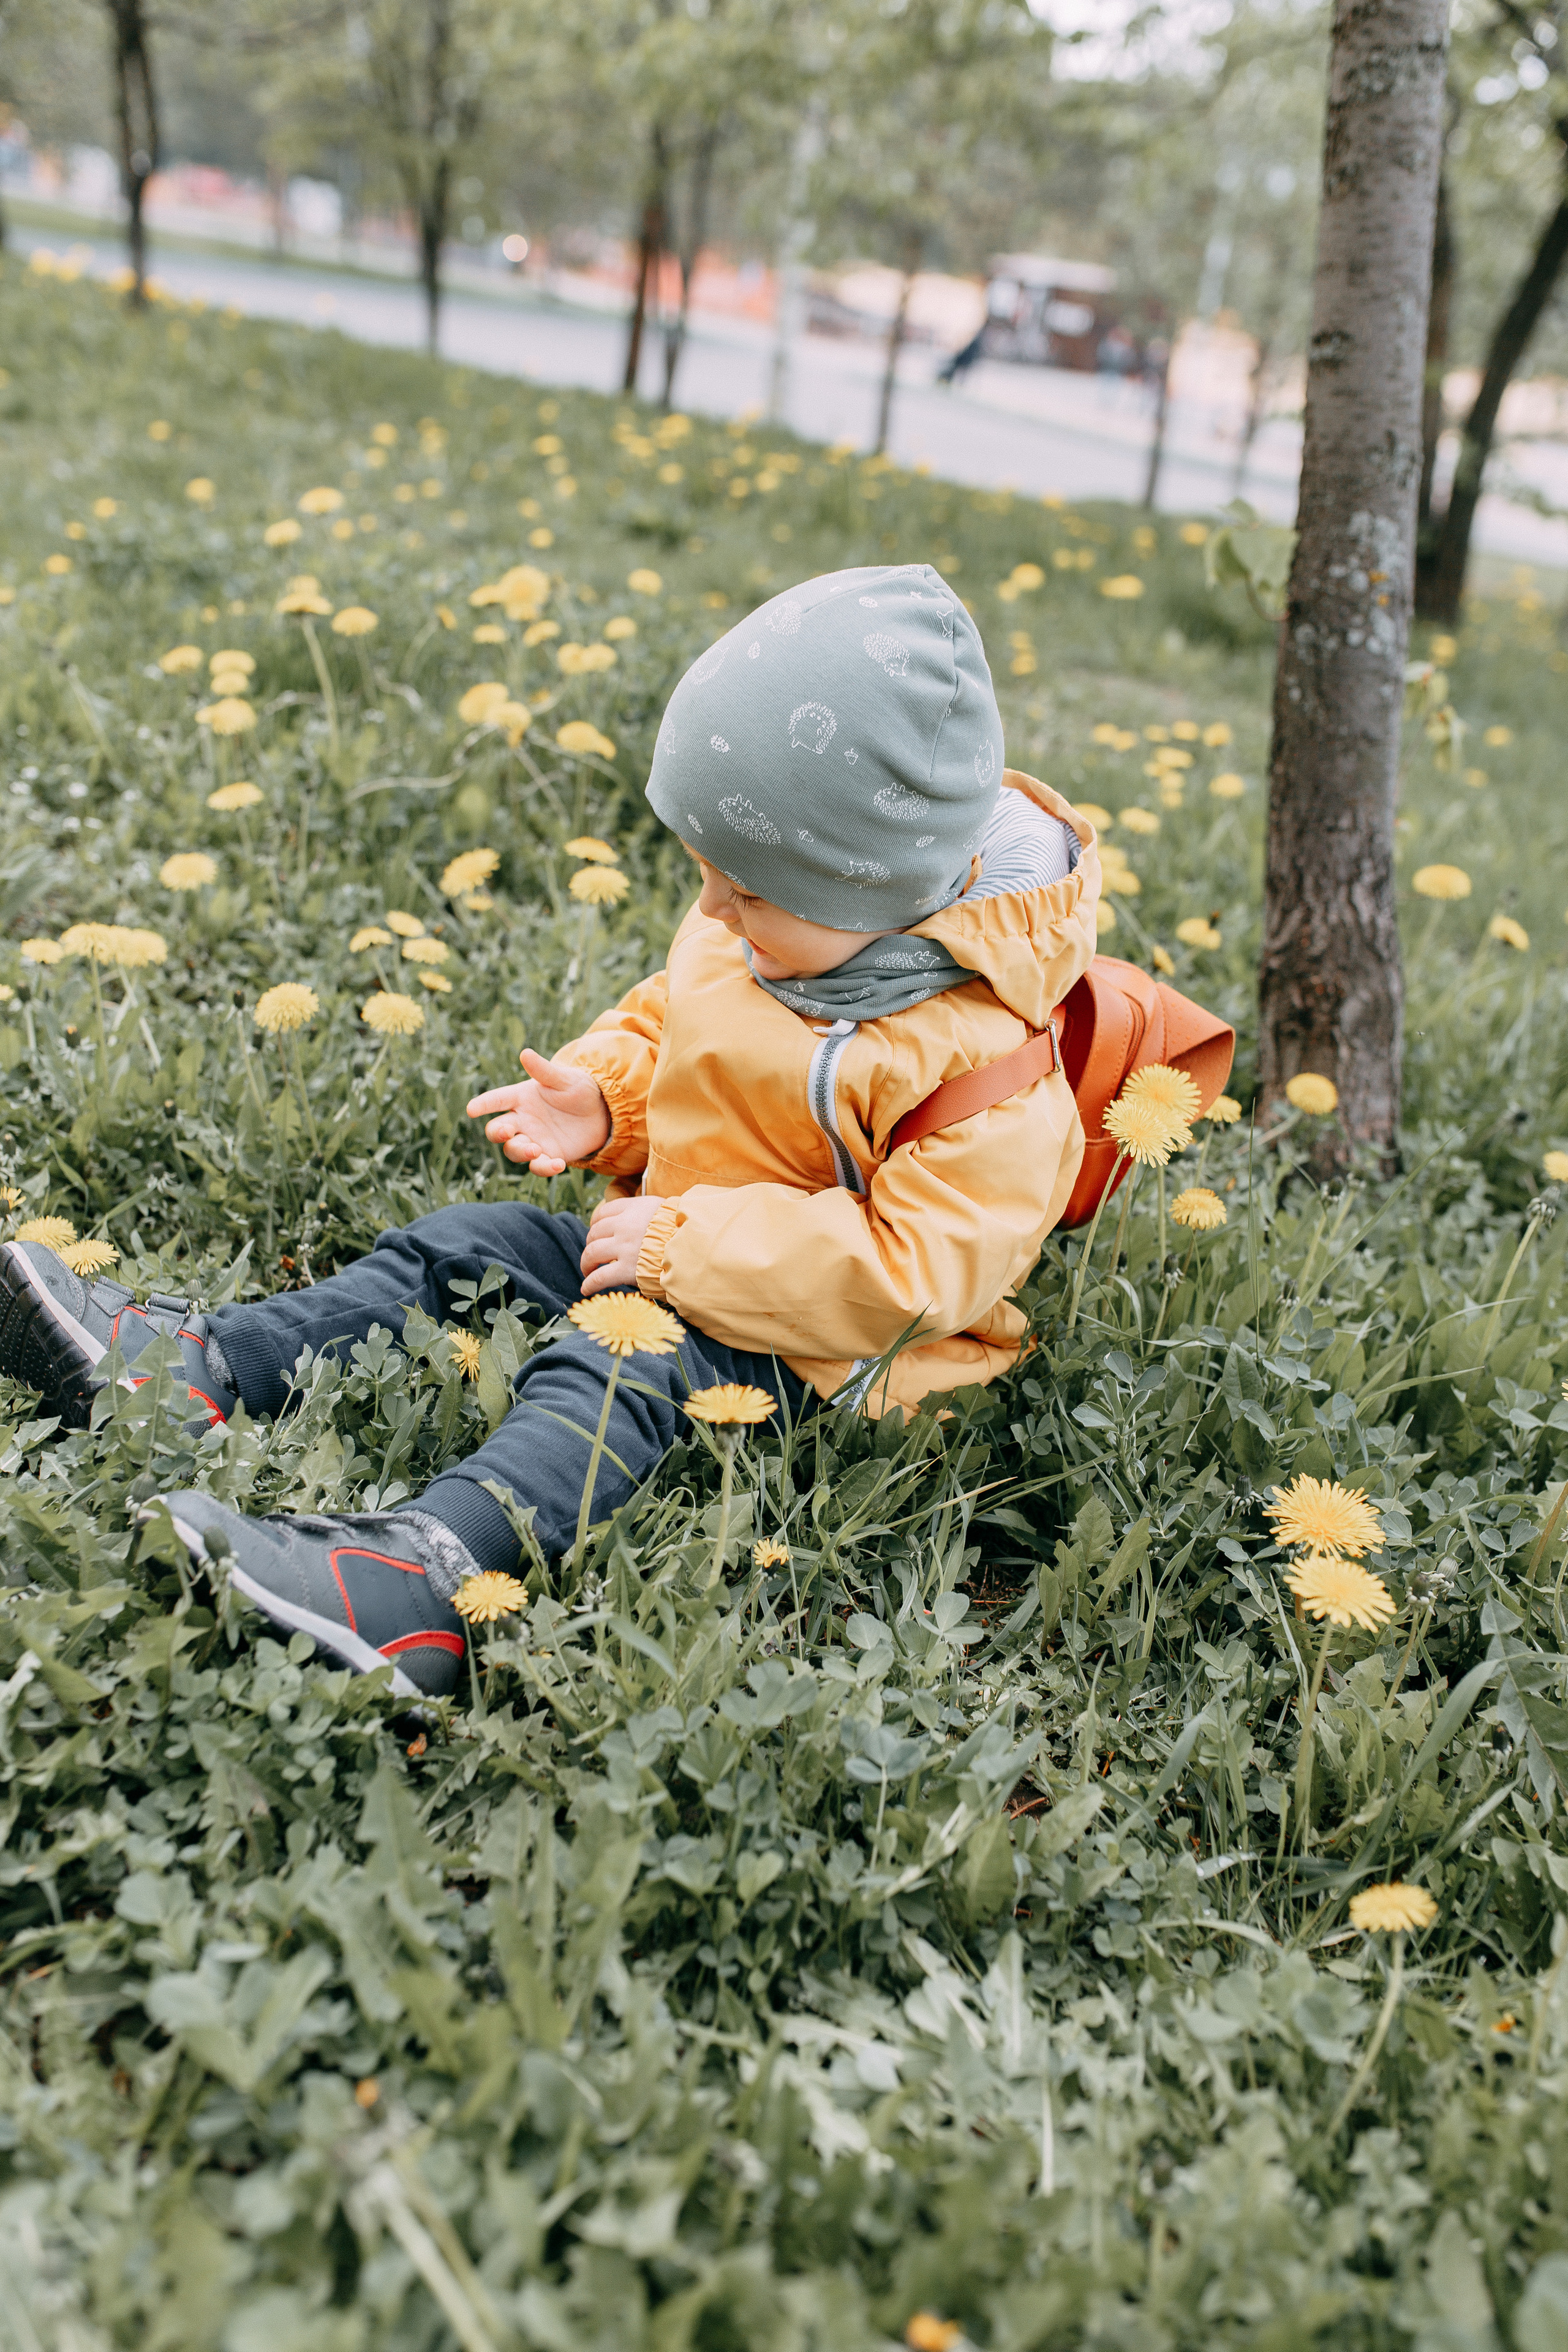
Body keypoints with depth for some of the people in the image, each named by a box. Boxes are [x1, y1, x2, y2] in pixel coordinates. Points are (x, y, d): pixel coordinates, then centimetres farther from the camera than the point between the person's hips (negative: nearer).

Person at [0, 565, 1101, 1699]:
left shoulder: (986, 1061, -28)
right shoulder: (750, 928, -3)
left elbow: (913, 1270, -30)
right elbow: (667, 1017, 15)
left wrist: (682, 1245, -28)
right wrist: (600, 1098, -7)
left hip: (800, 1339, -8)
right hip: (671, 1241, 9)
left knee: (621, 1370, -33)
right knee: (462, 1242, 0)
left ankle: (414, 1581, -51)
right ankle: (199, 1369, -3)